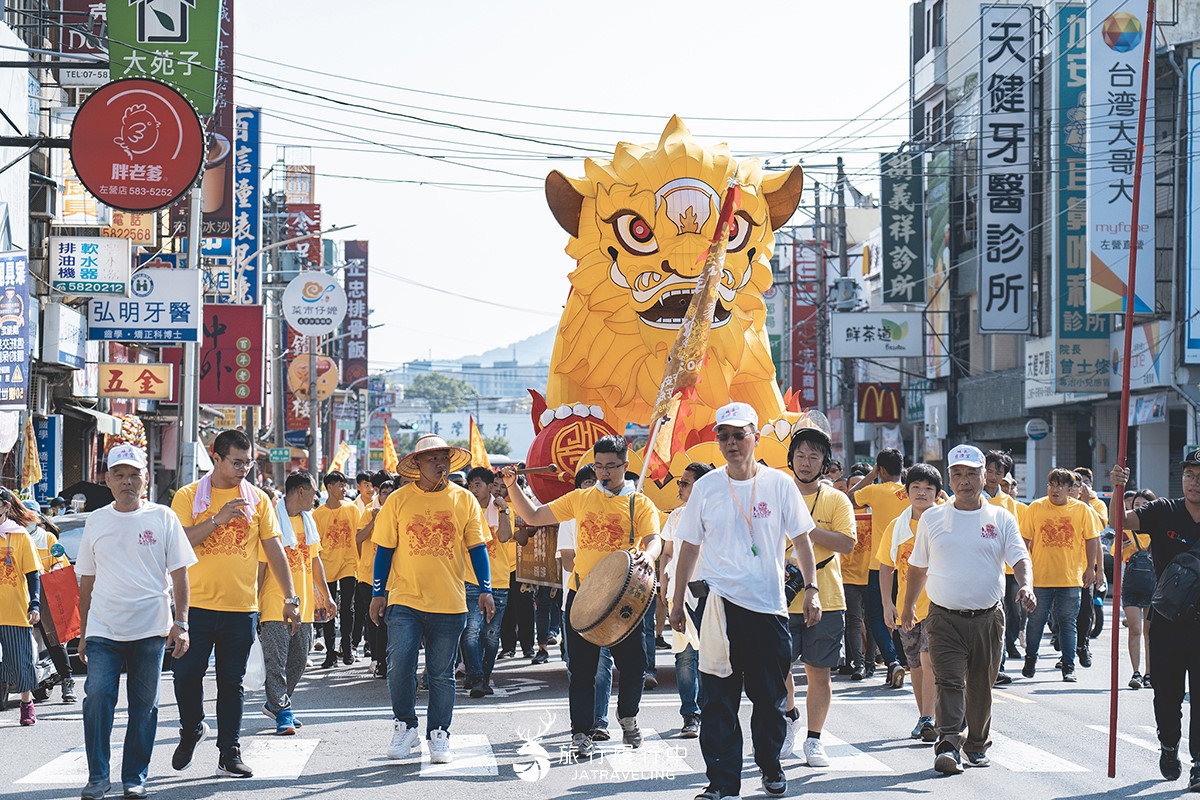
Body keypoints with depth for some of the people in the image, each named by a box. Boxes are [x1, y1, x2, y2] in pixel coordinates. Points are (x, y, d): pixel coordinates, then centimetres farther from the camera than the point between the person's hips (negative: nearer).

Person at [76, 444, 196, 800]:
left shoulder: (162, 518, 3)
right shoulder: (96, 521, 10)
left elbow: (179, 574, 4)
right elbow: (87, 581, 16)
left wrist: (180, 623, -4)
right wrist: (83, 633, 15)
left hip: (150, 630, -1)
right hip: (103, 630, 1)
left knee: (144, 705, 3)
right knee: (97, 697, -12)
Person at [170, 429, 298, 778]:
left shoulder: (258, 499, 6)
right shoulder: (188, 497, 1)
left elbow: (274, 551, 8)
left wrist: (290, 598, 4)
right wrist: (218, 519, -19)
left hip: (241, 608, 1)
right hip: (196, 605, -1)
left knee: (232, 683, 5)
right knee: (186, 674, -2)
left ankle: (230, 753, 11)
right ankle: (192, 729, 24)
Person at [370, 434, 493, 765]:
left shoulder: (464, 500, 5)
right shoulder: (398, 500, 2)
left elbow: (477, 547, 8)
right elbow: (384, 549, 6)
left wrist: (486, 589, 1)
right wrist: (378, 593, 3)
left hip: (449, 603, 1)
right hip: (405, 601, -1)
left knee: (442, 674, 6)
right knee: (399, 665, -12)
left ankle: (438, 736, 16)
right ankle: (405, 728, 7)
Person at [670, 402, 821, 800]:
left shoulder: (779, 484, 1)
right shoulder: (706, 487, 2)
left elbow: (800, 539, 6)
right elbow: (690, 547, 9)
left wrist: (811, 589, -3)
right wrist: (677, 601, 9)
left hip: (769, 605, 0)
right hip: (718, 605, 0)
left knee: (770, 697, 8)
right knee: (718, 699, -2)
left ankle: (771, 767, 28)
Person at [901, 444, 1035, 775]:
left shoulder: (1001, 519, 5)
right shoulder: (932, 519, 7)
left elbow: (1019, 558, -3)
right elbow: (918, 566, 16)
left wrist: (1026, 586, -23)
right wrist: (908, 605, 18)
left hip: (988, 618, 1)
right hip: (945, 618, -1)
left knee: (981, 686, 10)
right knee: (949, 682, -14)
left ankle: (977, 744, 26)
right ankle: (948, 746, -21)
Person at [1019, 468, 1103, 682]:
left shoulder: (1082, 509, 2)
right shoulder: (1036, 508, 3)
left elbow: (1092, 540, 6)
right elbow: (1025, 539, 6)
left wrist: (1091, 567, 2)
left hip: (1070, 578, 0)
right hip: (1040, 576, 0)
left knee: (1068, 623, 3)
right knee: (1036, 620, 8)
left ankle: (1068, 667, 9)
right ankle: (1030, 660, 26)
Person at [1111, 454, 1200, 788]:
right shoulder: (1164, 512, -3)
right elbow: (1119, 520, -13)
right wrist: (1118, 490, -31)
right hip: (1167, 622, 1)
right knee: (1167, 694, 13)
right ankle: (1169, 747, 37)